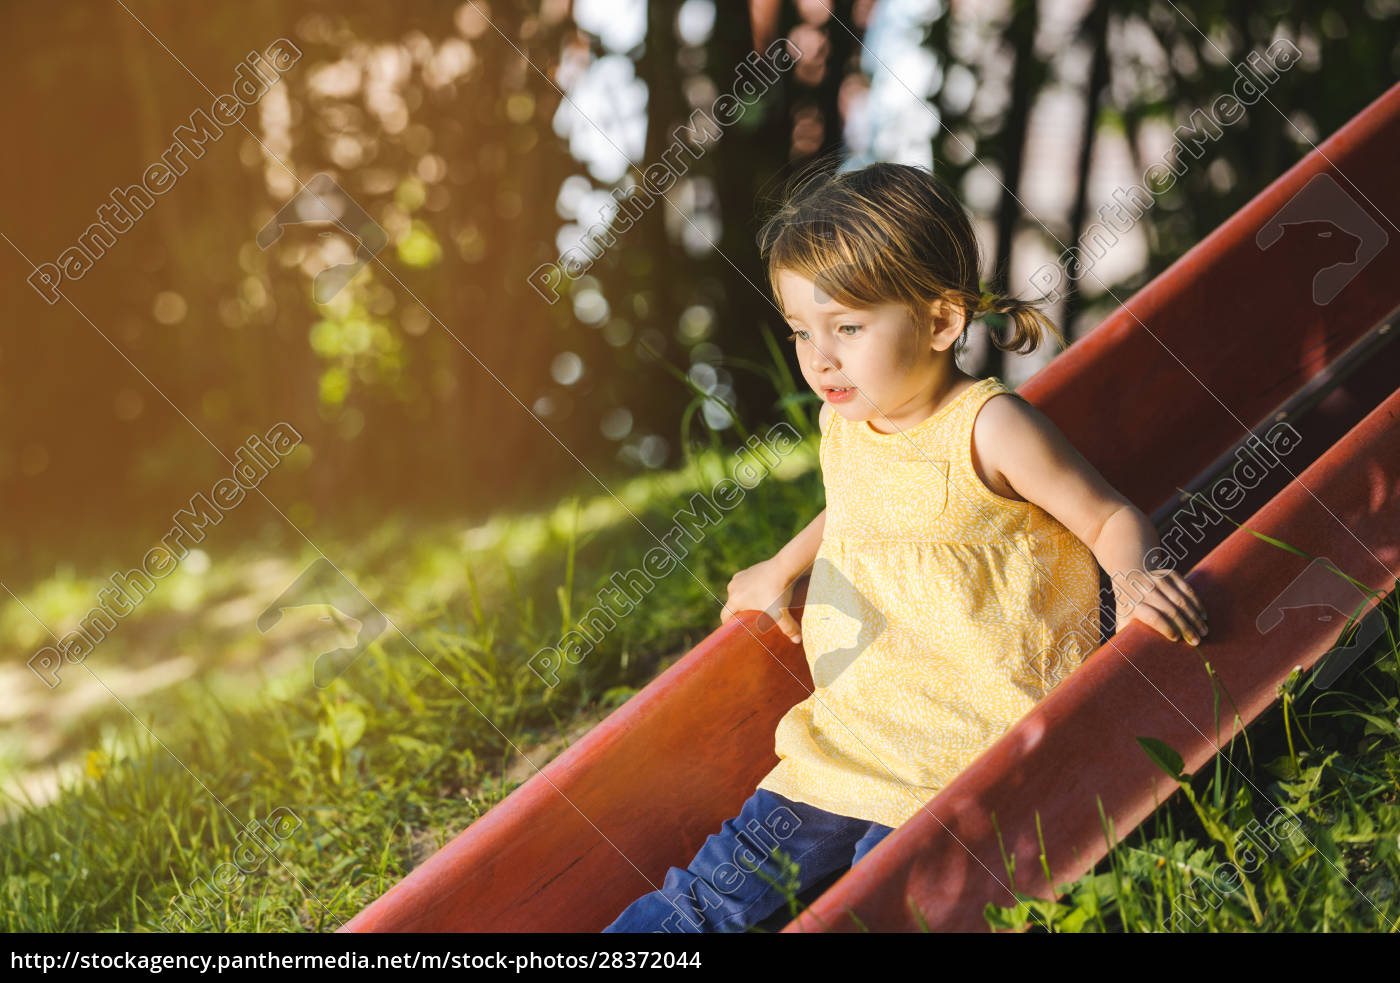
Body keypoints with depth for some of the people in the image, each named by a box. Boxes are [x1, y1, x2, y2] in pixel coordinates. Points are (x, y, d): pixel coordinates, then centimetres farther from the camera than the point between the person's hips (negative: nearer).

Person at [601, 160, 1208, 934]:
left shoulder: (988, 429, -14)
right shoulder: (843, 422, 7)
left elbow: (1113, 519, -9)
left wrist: (1134, 580, -28)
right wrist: (781, 572, 30)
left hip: (979, 736, -6)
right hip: (858, 721, 6)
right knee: (723, 882, -1)